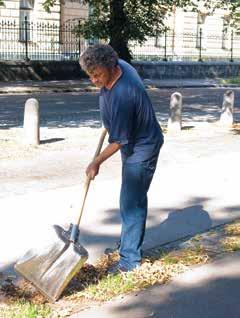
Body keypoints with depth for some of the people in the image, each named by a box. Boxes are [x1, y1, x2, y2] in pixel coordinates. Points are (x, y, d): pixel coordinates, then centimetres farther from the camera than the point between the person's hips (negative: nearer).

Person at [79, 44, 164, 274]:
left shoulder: (122, 96, -36)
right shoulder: (118, 65, -8)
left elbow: (118, 141, -26)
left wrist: (97, 163, -14)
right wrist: (110, 122, 21)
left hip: (142, 149, -10)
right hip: (135, 144, 10)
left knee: (131, 203, -6)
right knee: (135, 199, 21)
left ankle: (130, 259, 4)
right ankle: (130, 243, 37)